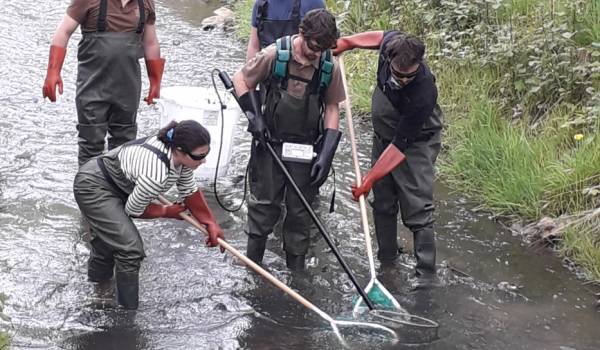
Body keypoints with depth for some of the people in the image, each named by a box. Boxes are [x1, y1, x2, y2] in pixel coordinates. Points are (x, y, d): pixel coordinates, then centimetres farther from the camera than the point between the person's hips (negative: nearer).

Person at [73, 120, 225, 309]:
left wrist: (212, 224, -4)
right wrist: (167, 211, -6)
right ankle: (129, 312, -5)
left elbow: (190, 193, 1)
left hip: (113, 185, 10)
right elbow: (133, 210, -21)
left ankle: (98, 274, 62)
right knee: (130, 247, -19)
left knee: (112, 230, 34)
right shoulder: (156, 173, -39)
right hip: (92, 188, -10)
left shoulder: (179, 155, -16)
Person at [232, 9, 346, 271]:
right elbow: (240, 80, -1)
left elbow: (332, 107, 1)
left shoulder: (330, 67, -8)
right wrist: (254, 116, -10)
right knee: (264, 202, 8)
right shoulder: (275, 55, -14)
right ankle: (252, 261, 24)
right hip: (270, 143, -1)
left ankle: (296, 261, 23)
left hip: (306, 148, 1)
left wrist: (326, 153, -5)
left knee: (300, 209, 9)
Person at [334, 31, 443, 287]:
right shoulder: (391, 44, -23)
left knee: (417, 207, -12)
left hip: (416, 143, -7)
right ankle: (387, 258, 25)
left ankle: (426, 273, -7)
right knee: (382, 203, 13)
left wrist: (369, 180, -31)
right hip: (383, 137, 7)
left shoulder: (424, 94, -38)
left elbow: (400, 146, -32)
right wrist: (347, 42, 9)